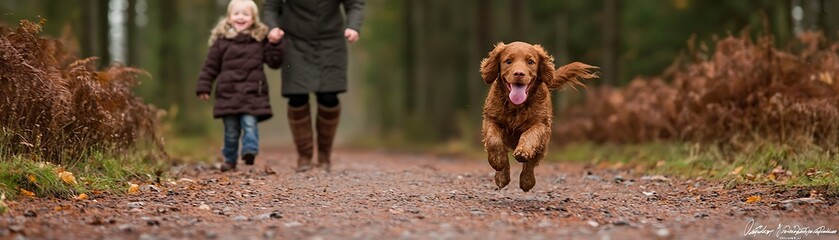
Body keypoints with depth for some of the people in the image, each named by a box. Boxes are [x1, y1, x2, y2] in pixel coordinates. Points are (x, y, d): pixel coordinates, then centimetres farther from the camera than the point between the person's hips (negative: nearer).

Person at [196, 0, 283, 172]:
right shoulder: (221, 40, 4)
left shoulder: (260, 39, 6)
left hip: (252, 93, 0)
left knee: (250, 124, -17)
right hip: (228, 94, 1)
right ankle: (230, 160, 18)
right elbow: (210, 66, 8)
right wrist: (203, 87, 4)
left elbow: (274, 62, 5)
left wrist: (275, 44, -8)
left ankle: (250, 151, -21)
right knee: (231, 130, 7)